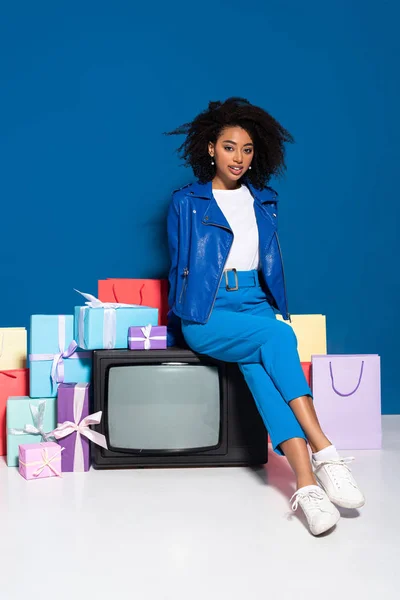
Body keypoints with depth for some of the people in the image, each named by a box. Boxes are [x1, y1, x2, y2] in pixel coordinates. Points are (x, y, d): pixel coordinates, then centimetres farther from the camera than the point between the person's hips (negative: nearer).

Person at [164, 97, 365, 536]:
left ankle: (305, 483, -40)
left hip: (255, 304, 3)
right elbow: (180, 270, 7)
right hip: (206, 314, -3)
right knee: (276, 337, -32)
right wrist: (177, 330, 3)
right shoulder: (187, 203, 6)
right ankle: (323, 453, -35)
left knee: (257, 363, -31)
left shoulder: (263, 202, 16)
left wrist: (279, 311, 8)